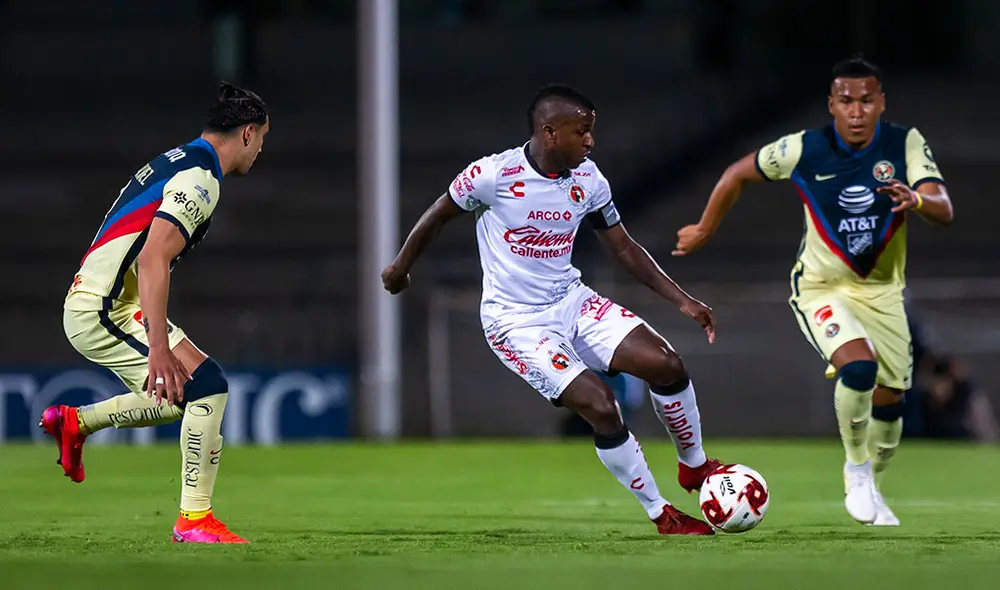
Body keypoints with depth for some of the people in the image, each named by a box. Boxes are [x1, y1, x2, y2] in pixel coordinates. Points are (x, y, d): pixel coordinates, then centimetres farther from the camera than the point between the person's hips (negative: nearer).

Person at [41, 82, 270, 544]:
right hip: (106, 310, -10)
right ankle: (194, 520, -14)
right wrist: (159, 348, -30)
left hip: (93, 303, 10)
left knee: (185, 396, 16)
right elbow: (152, 260, -26)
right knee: (207, 386, -15)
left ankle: (75, 422, 21)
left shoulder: (177, 161, 16)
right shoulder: (200, 178, -16)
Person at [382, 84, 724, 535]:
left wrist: (682, 300, 1)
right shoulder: (493, 175, -18)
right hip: (516, 322, -6)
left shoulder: (587, 180, -3)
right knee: (600, 407, -20)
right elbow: (439, 215, -1)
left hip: (571, 302, 6)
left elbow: (623, 248, 8)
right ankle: (661, 516, -3)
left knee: (666, 364, -11)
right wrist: (399, 269, 14)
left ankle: (694, 467, 15)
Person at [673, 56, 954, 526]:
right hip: (821, 288, -3)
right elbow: (738, 174, 0)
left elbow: (944, 210, -26)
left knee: (889, 400, 7)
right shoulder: (804, 150, -17)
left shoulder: (905, 144, -15)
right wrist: (705, 231, 9)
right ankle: (857, 469, -5)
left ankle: (870, 486, 35)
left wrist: (917, 200, -49)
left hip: (882, 290, 3)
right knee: (859, 367, -29)